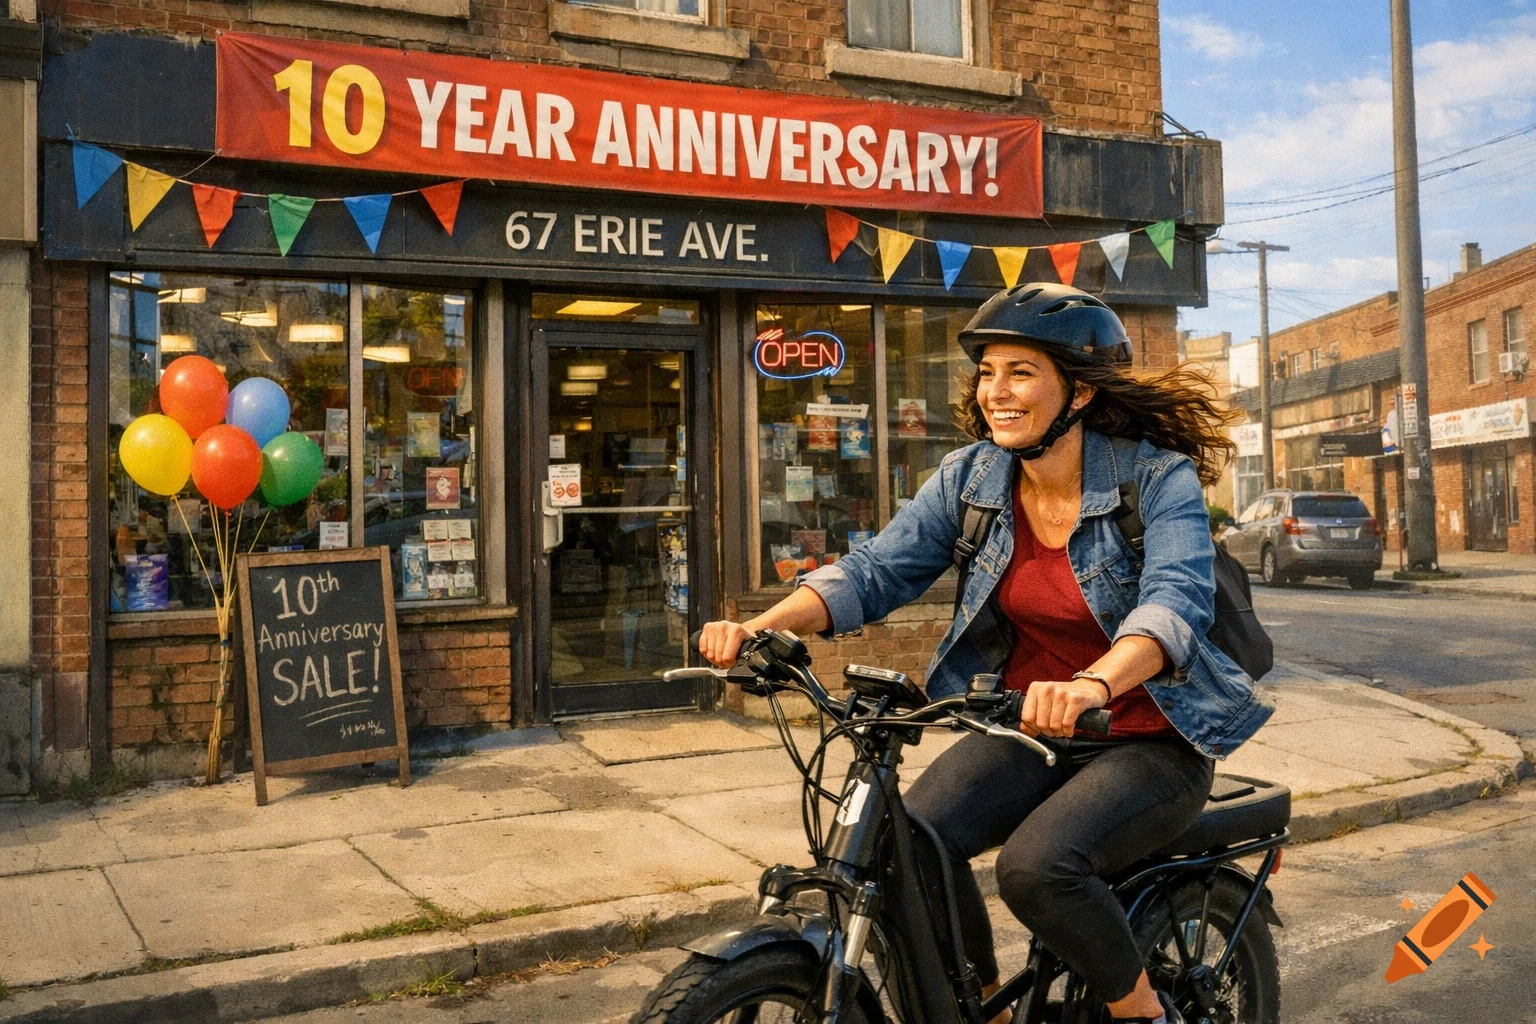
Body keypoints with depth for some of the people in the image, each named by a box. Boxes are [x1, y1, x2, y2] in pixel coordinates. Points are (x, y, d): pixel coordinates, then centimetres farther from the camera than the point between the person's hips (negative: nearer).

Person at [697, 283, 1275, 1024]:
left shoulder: (1156, 476, -15)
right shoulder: (970, 477, -2)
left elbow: (1176, 599, -31)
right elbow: (874, 571, -7)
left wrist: (1092, 685, -53)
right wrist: (762, 625, -24)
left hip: (1150, 741, -4)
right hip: (1027, 727, 4)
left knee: (1036, 864, -29)